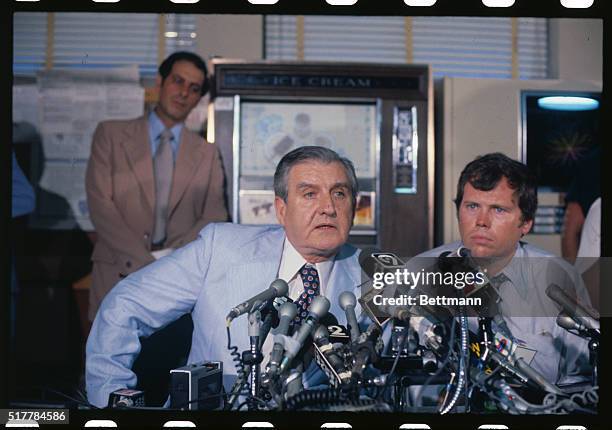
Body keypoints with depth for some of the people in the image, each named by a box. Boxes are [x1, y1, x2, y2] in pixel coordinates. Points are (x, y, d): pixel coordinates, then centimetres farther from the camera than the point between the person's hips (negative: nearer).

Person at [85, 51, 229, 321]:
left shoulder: (207, 154, 15)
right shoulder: (110, 134, 8)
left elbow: (214, 217, 6)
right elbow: (99, 204, -2)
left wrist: (172, 257, -12)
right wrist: (145, 261, -13)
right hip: (119, 274, -1)